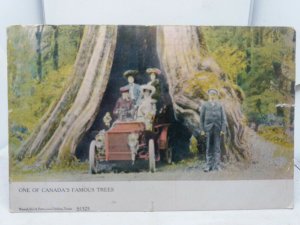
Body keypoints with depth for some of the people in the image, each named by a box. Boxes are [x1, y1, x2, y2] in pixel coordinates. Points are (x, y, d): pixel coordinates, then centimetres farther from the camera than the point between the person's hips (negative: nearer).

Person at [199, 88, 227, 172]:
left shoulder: (220, 105, 8)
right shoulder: (204, 105, 6)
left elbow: (223, 118, 4)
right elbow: (201, 118, 4)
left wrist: (223, 129, -6)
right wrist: (202, 130, -2)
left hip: (217, 129, 1)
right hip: (208, 128, -1)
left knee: (217, 148, 2)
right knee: (209, 148, 2)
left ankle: (216, 165, 7)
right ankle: (209, 165, 7)